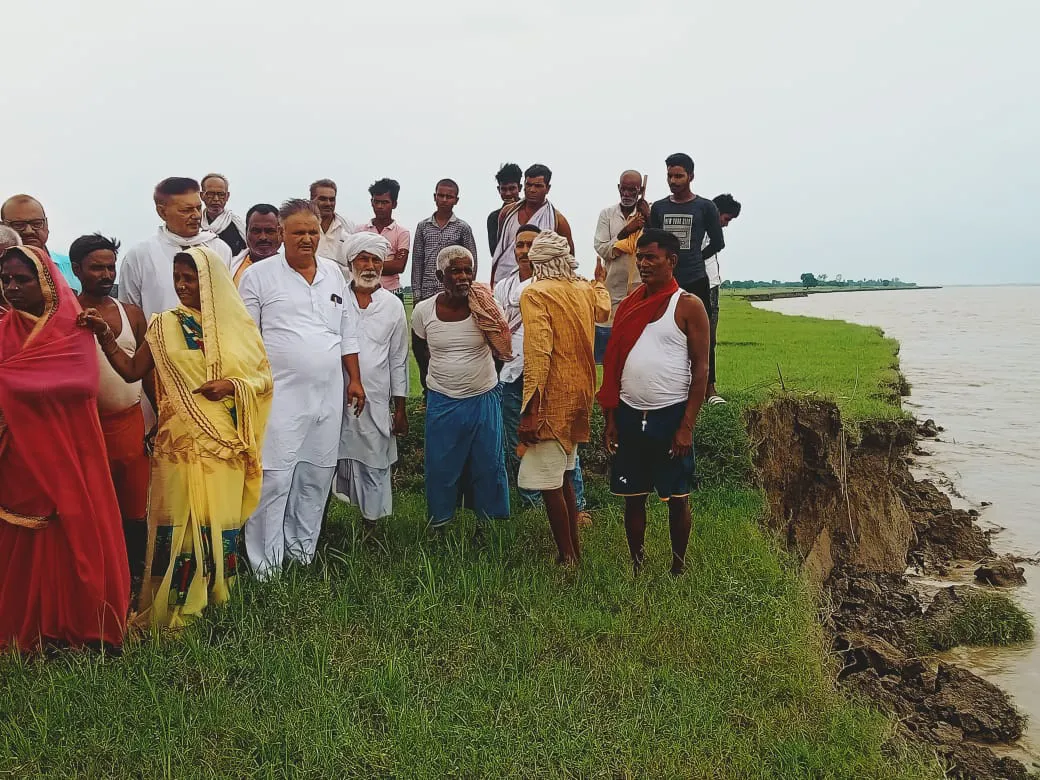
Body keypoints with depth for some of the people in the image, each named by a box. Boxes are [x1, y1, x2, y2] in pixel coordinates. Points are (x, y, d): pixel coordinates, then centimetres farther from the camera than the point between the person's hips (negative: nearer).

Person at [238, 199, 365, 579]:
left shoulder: (333, 273, 12)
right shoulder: (259, 275, -3)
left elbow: (347, 331, 17)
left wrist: (355, 379, 13)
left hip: (328, 394, 5)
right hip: (280, 395, -5)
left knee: (318, 476, 11)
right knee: (274, 478, -5)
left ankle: (303, 549, 26)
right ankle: (267, 567, 4)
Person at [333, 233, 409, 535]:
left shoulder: (393, 305, 5)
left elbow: (398, 360, 7)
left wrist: (400, 409, 5)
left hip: (376, 401, 1)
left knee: (374, 464, 5)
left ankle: (370, 525, 16)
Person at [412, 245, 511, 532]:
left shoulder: (485, 307, -11)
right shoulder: (423, 310, -7)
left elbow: (503, 350, -7)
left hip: (483, 398, 0)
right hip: (442, 401, 1)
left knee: (487, 463, 8)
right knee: (441, 465, 10)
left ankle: (485, 523, 25)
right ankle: (439, 524, 27)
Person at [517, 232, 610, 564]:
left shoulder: (536, 294, -13)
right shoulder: (585, 290, 8)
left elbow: (538, 354, -23)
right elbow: (603, 311, 34)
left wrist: (531, 410, -23)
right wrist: (599, 281, 54)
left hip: (553, 399, -8)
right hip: (580, 395, 8)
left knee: (550, 484, -1)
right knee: (564, 477, 19)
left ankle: (567, 557, 4)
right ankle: (573, 547, 28)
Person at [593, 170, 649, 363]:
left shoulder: (650, 213, 5)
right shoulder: (607, 214, 7)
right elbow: (602, 249, -2)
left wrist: (649, 220, -11)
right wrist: (626, 231, -12)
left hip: (641, 289, -1)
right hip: (613, 290, 1)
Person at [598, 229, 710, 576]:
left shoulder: (688, 305, -5)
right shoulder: (628, 306, 9)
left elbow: (701, 368, -9)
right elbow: (614, 366, 11)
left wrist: (687, 426, -14)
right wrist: (610, 420, 6)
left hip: (670, 414, -4)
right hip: (630, 414, 4)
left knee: (677, 497, 6)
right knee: (633, 496, 10)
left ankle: (678, 568, 21)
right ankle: (636, 568, 24)